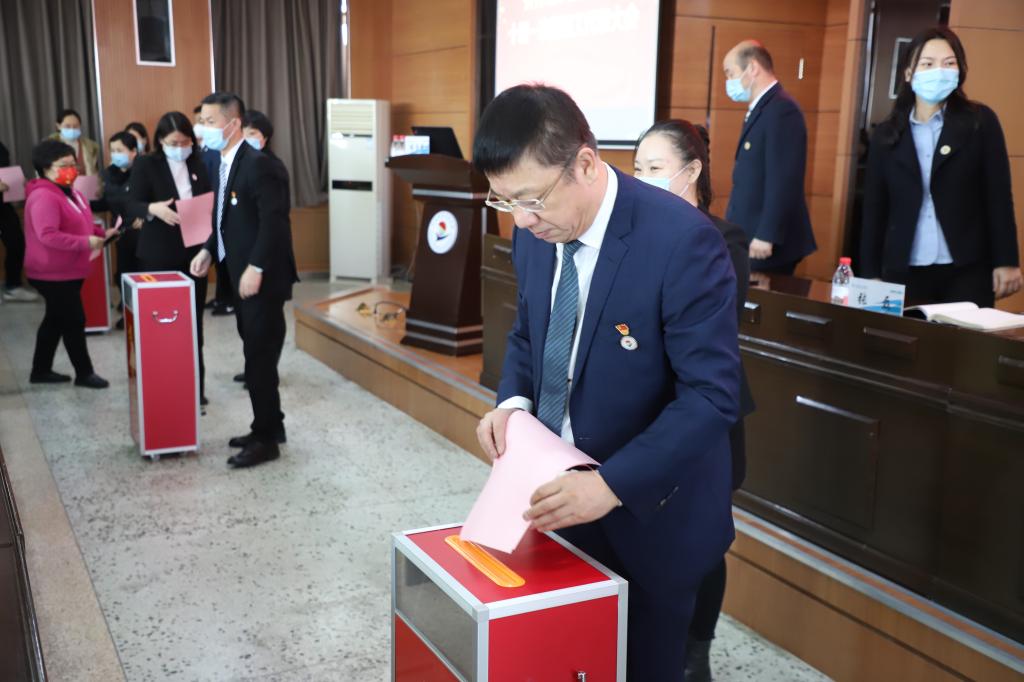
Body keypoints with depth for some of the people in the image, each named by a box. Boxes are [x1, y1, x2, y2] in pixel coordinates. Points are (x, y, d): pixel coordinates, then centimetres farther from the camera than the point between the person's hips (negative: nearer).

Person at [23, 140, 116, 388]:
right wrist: (86, 242, -31)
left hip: (68, 270, 10)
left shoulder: (69, 191, 11)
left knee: (56, 320, 17)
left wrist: (101, 233, 6)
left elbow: (79, 224, 23)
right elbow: (48, 235, -30)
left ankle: (41, 370, 28)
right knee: (74, 321, -3)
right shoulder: (43, 197, -22)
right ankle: (84, 373, 9)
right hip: (53, 273, -10)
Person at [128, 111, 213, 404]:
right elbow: (133, 205, -7)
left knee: (194, 321, 8)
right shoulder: (145, 164, -2)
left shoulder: (198, 165, 8)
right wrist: (154, 208, -28)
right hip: (159, 255, -3)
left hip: (194, 253, 3)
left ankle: (195, 387, 17)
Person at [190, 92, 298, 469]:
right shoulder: (223, 163, 12)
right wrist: (209, 250, 8)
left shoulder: (257, 163, -17)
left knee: (260, 359, -3)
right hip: (241, 277, 9)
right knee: (257, 356, 15)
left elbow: (274, 220, -22)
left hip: (262, 279, -9)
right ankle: (269, 427, 27)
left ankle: (266, 440, 7)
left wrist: (256, 268, -25)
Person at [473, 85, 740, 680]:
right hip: (561, 495, 6)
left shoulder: (683, 241, -25)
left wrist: (612, 484, -32)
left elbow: (712, 394, -24)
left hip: (649, 510, -5)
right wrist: (514, 401, -8)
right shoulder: (536, 233, -3)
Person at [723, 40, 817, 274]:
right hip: (750, 238, 9)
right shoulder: (761, 109, 16)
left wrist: (766, 236, -23)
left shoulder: (782, 109, -15)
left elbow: (784, 181, -22)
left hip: (768, 244, -9)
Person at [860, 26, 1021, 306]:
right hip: (903, 272, 1)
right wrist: (870, 276, 3)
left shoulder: (980, 121, 3)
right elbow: (874, 210, 7)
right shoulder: (886, 134, 7)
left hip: (967, 271, -1)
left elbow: (998, 194, 1)